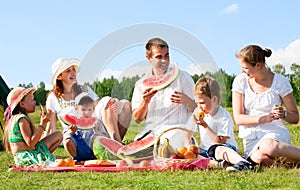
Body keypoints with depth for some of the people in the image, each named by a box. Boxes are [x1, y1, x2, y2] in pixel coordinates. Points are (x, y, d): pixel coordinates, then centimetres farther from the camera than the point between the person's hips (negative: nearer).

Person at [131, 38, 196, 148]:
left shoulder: (183, 78, 8)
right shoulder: (141, 84, 14)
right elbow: (137, 119, 9)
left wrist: (186, 100, -16)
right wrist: (145, 101, -11)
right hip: (150, 133, 3)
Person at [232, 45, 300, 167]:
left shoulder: (280, 81, -1)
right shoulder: (240, 81, 3)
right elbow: (238, 118, -1)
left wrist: (283, 114, -20)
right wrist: (264, 118, -18)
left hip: (275, 131, -2)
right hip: (251, 137, 2)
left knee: (267, 146, -41)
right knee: (259, 158, -36)